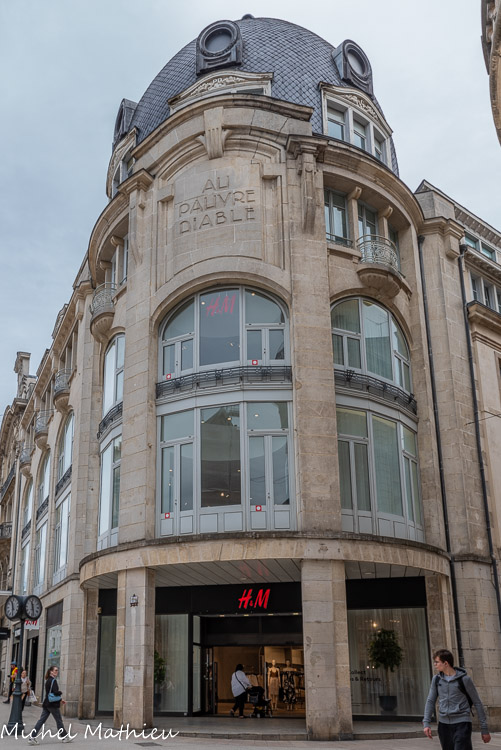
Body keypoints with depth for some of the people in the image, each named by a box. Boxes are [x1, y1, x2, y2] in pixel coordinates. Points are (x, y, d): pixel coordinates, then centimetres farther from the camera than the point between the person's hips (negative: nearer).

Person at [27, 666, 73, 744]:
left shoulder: (48, 680, 14)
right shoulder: (53, 680, -16)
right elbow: (55, 692, -25)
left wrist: (60, 700, 22)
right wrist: (60, 692, -4)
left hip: (46, 704, 8)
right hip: (53, 704, -8)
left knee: (41, 720, 4)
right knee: (59, 721, 6)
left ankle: (32, 737, -2)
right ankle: (64, 737, 18)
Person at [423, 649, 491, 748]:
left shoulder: (464, 679, -6)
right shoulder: (436, 679, 6)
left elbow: (477, 703, 0)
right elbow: (430, 701, 10)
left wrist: (484, 729, 1)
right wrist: (426, 723, -1)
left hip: (462, 724, -5)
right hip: (443, 724, 5)